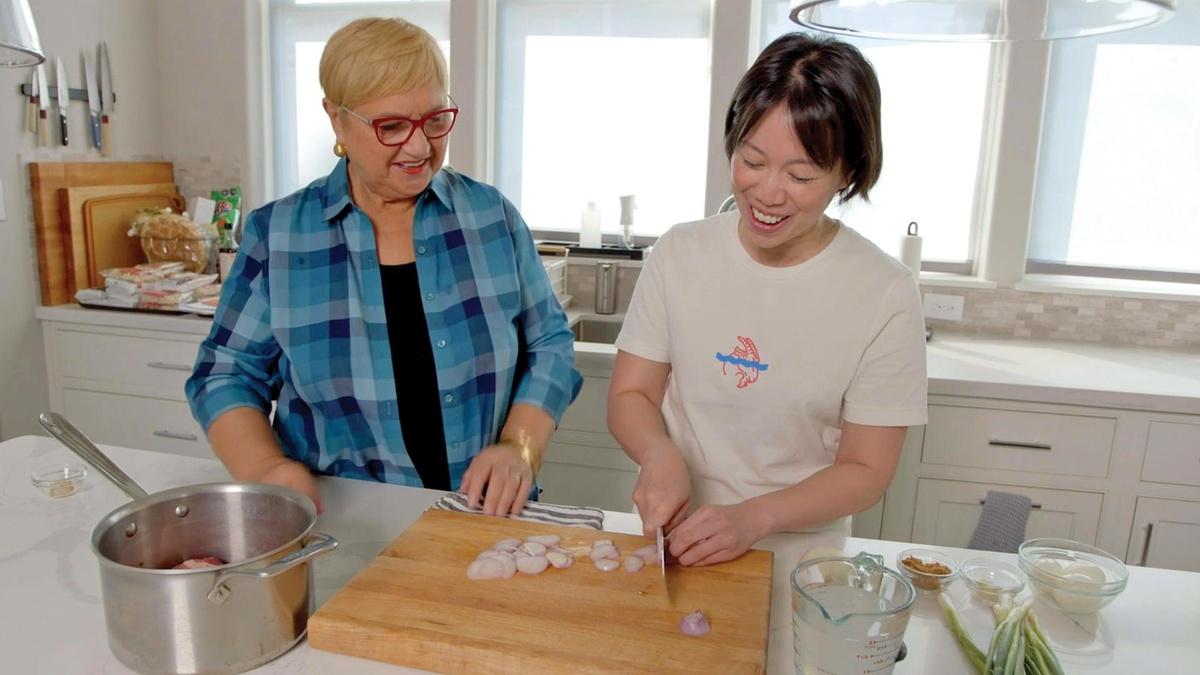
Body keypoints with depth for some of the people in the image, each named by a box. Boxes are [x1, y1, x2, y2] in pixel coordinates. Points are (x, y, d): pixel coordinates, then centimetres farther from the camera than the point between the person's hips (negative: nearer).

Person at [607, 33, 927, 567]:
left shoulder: (886, 296, -10)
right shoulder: (680, 253, -3)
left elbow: (865, 471, -6)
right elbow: (629, 394, 2)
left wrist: (753, 519, -20)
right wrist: (658, 453, -19)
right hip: (675, 540, 0)